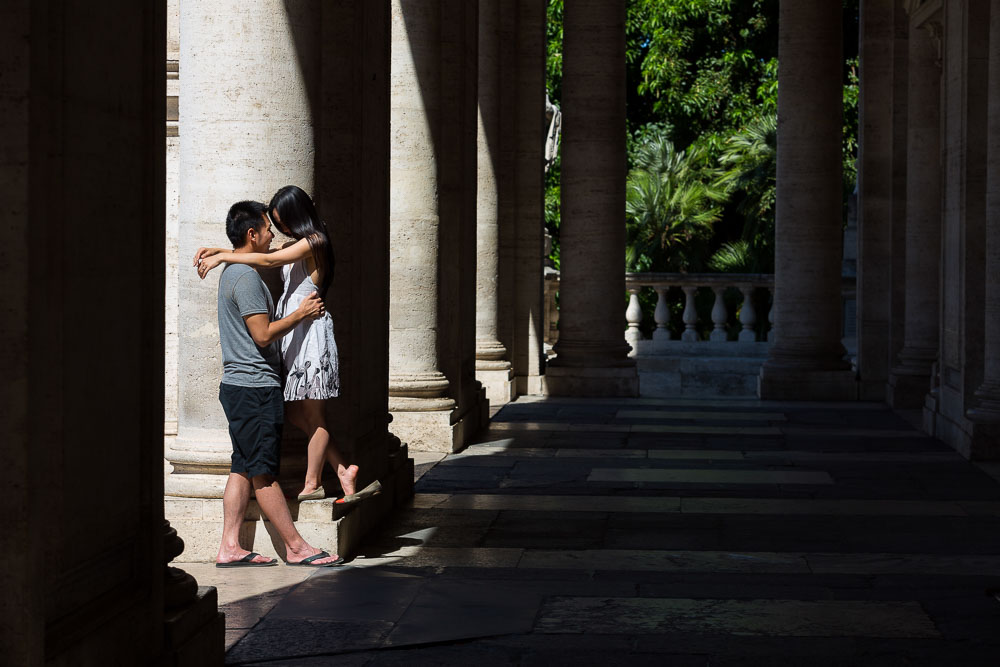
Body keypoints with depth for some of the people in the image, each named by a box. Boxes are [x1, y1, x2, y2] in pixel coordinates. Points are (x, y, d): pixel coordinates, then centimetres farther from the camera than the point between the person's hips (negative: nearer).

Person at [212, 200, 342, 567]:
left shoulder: (232, 272, 17)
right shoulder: (246, 276, -15)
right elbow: (263, 334, -18)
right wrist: (302, 313, -7)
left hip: (238, 384, 10)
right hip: (254, 387, -10)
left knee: (243, 469, 9)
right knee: (263, 472, -5)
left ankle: (229, 547, 9)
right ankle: (296, 547, 0)